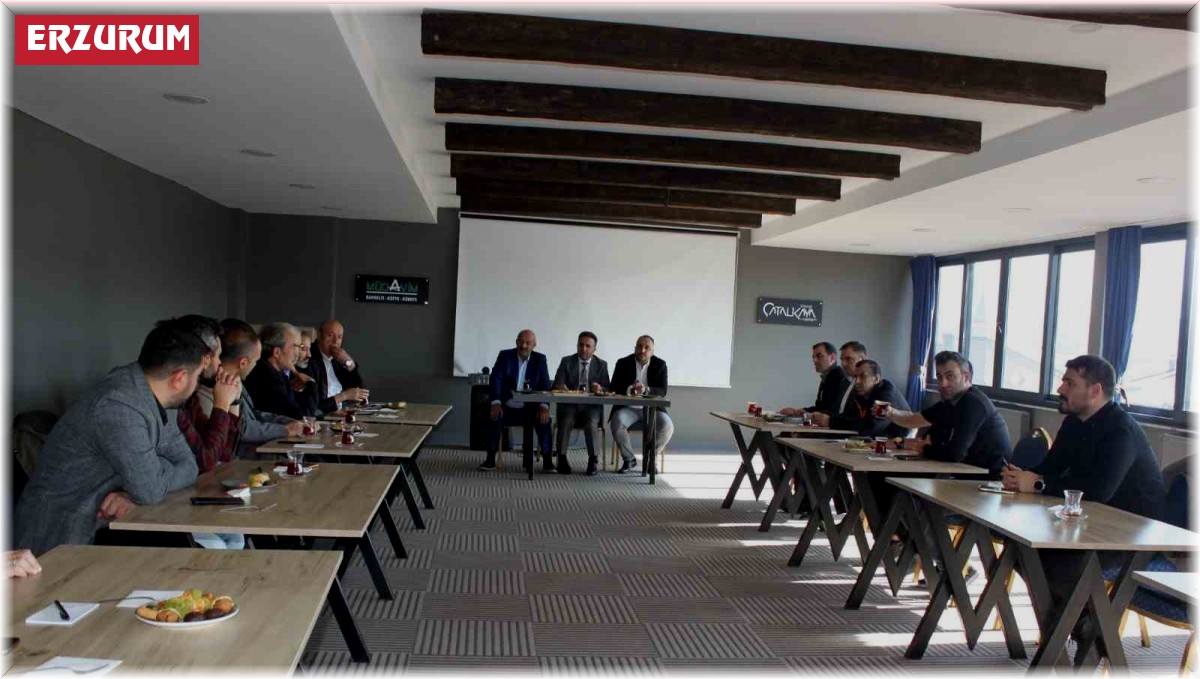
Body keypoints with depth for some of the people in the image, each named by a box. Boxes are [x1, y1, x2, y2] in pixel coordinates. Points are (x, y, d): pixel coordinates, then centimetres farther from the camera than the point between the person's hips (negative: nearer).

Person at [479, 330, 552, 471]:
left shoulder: (540, 359, 4)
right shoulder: (504, 356, 2)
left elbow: (545, 384, -2)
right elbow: (495, 379, -7)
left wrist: (544, 406, -20)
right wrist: (496, 403, -23)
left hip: (530, 408, 1)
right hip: (507, 407, -1)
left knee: (544, 420, -26)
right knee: (495, 417, -30)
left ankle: (547, 461, -16)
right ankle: (490, 459, -18)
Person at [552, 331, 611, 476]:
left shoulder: (601, 365, 10)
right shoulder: (566, 361, 8)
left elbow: (607, 390, 4)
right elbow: (557, 384, -1)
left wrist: (600, 389, -20)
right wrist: (562, 388, -26)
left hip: (591, 406, 0)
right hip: (569, 404, 0)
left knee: (591, 423, -31)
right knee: (566, 422, -31)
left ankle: (593, 460, -18)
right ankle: (562, 459, -18)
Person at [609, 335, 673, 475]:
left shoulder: (660, 365, 1)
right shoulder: (623, 363, 0)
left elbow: (662, 391, -9)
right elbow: (614, 388, -6)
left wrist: (646, 390, -30)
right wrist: (629, 389, -28)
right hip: (628, 407, 0)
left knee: (667, 426, -27)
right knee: (616, 422, -31)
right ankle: (630, 460, -9)